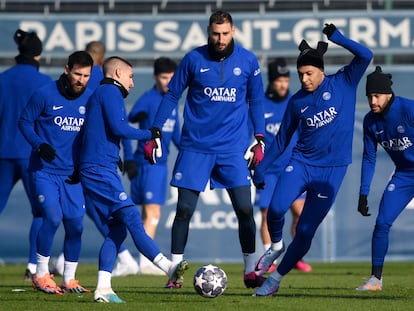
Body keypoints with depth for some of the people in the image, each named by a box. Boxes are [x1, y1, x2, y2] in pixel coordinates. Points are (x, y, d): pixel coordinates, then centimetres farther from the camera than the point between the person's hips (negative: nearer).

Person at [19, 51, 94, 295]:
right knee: (53, 217, -18)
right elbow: (25, 121, 1)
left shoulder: (91, 99, 2)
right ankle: (41, 275, -1)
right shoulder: (45, 95, -7)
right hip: (45, 171, -3)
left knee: (75, 224, -2)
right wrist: (39, 145, -15)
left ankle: (69, 280, 14)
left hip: (73, 174, 3)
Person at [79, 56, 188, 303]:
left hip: (101, 169, 10)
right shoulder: (111, 92, -4)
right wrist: (150, 134, -4)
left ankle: (103, 288, 0)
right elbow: (118, 128, -15)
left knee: (118, 229, 6)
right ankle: (169, 268, -27)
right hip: (101, 171, -10)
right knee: (132, 218, -18)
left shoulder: (100, 94, 24)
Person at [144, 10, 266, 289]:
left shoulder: (248, 61, 1)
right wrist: (155, 133, 4)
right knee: (184, 210, -2)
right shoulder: (194, 59, -1)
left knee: (245, 209, -5)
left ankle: (251, 271, 8)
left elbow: (256, 101, 12)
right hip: (195, 147, 0)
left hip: (233, 148, 0)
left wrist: (260, 139, 6)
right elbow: (172, 95, 7)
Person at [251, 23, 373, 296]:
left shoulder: (343, 84, 0)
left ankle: (275, 280, 9)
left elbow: (365, 56, -13)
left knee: (305, 231, -5)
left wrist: (336, 37, -14)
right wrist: (261, 168, 15)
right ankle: (276, 246, 8)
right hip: (301, 163, 2)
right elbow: (282, 138, 16)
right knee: (276, 208, -24)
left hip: (331, 170, -2)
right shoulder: (297, 101, 6)